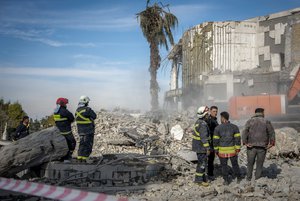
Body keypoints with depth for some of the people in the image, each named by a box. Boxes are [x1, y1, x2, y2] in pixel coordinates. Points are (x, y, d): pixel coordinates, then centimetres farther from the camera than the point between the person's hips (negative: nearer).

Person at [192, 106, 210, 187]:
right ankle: (199, 179, 4)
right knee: (202, 163, -2)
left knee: (202, 162, 18)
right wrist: (207, 148, -21)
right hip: (201, 147, -10)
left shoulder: (198, 121, 9)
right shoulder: (203, 124, -23)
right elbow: (204, 137, -25)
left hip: (197, 145, 10)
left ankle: (202, 178, 27)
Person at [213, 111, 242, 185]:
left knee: (224, 165, 9)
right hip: (232, 150, 2)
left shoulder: (218, 128, -4)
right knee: (235, 164, 16)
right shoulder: (234, 127, -1)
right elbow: (237, 138, -4)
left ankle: (226, 180, 10)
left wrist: (216, 150, 5)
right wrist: (238, 148, 0)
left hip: (222, 150, -1)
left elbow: (215, 140, -3)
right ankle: (239, 178, 25)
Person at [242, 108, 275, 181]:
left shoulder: (250, 121, 4)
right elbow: (272, 133, -6)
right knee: (259, 164, 10)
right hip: (262, 147, -1)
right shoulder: (266, 122, 2)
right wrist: (271, 143, -4)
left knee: (250, 163, 15)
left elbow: (245, 132, -9)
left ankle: (249, 179, 19)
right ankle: (257, 180, 13)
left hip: (251, 146, 1)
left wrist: (245, 142, -9)